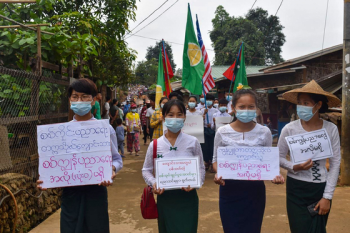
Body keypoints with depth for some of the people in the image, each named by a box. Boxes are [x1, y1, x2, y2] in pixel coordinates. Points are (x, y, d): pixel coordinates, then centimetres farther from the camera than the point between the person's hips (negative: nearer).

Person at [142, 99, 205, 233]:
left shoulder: (193, 142, -5)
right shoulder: (155, 145, -3)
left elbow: (201, 168, 1)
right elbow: (146, 170, 6)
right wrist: (153, 183, -13)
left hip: (187, 197, -1)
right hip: (164, 198, 1)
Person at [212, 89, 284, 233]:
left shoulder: (264, 132, -3)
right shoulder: (222, 132, -5)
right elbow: (216, 160, 4)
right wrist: (218, 173, -17)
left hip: (255, 190, 1)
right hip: (229, 190, 0)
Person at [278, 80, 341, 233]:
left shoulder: (331, 129, -6)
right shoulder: (290, 129, -10)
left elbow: (335, 163, -2)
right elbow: (279, 157, 0)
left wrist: (327, 196, -4)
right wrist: (294, 167, -20)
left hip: (321, 188, 2)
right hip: (297, 189, -1)